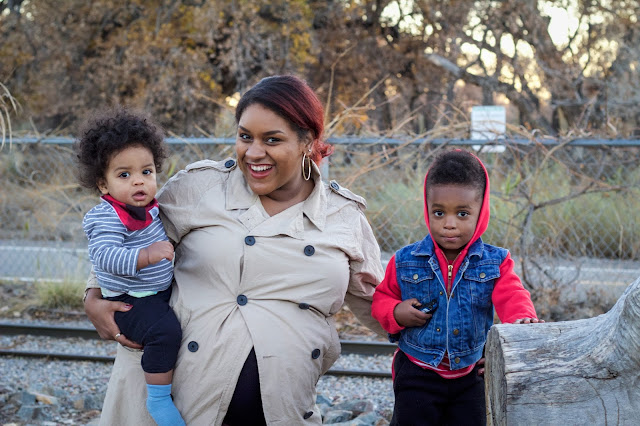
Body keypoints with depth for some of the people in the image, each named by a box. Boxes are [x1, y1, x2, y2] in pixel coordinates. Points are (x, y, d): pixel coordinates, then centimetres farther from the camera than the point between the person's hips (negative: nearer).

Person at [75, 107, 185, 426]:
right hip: (131, 301, -9)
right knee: (165, 330, -31)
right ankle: (158, 399, -17)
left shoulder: (151, 209, 7)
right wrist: (146, 255, -46)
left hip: (162, 291, 9)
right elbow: (105, 255, -37)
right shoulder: (107, 217, -21)